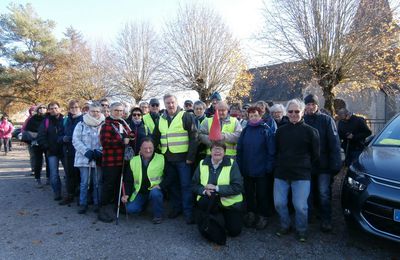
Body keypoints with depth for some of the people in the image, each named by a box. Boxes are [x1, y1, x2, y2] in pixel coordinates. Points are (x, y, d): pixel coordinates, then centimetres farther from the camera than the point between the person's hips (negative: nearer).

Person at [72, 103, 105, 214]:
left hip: (98, 158, 0)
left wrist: (100, 151, -16)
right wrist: (86, 151, -14)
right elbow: (76, 140, -2)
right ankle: (83, 204, 16)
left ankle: (97, 203, 20)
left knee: (97, 183, 7)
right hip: (84, 158, 0)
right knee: (84, 183, 3)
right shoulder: (81, 124, 4)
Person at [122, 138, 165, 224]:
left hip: (155, 189, -3)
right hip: (139, 192, 4)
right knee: (130, 209, -15)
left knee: (155, 193, -35)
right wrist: (126, 194, -5)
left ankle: (158, 215, -7)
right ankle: (144, 204, 20)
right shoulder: (133, 161, 2)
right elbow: (129, 180, 8)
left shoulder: (161, 159, -6)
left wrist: (160, 185, -17)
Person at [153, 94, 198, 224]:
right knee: (171, 184, 15)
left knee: (185, 185, 0)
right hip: (168, 158, 6)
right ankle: (176, 207, 30)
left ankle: (188, 212, 10)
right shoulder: (161, 119, 12)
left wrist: (191, 156, -14)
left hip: (182, 158, -5)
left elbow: (194, 137, -10)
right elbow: (155, 138, 18)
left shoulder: (186, 116, -6)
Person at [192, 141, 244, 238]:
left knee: (234, 231, -1)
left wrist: (216, 188, -25)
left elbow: (238, 187, -19)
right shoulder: (202, 164, -2)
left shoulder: (232, 164, -12)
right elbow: (194, 184, 0)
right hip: (208, 202, 2)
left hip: (230, 202, -1)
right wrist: (204, 190, -22)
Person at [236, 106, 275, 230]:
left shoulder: (266, 130, -7)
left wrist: (269, 167, -13)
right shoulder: (245, 130, 5)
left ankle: (262, 216, 26)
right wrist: (240, 165, 1)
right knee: (248, 193, 16)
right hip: (247, 170, 4)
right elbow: (239, 149, 6)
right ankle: (250, 214, 33)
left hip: (261, 170, -4)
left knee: (262, 194, 9)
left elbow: (271, 150, -9)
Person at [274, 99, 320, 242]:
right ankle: (285, 225, 30)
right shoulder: (281, 130, 8)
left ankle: (301, 230, 21)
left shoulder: (310, 131, -1)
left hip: (301, 175, -3)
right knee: (279, 203, 6)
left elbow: (315, 154, 4)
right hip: (281, 174, 4)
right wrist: (281, 164, 10)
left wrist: (304, 165, 6)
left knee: (300, 205, -4)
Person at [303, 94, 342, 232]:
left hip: (323, 165, -2)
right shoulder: (302, 120, 1)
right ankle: (306, 217, 30)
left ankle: (326, 220, 18)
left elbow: (334, 143, -9)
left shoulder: (326, 120, -5)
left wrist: (335, 164, -15)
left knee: (324, 194, 4)